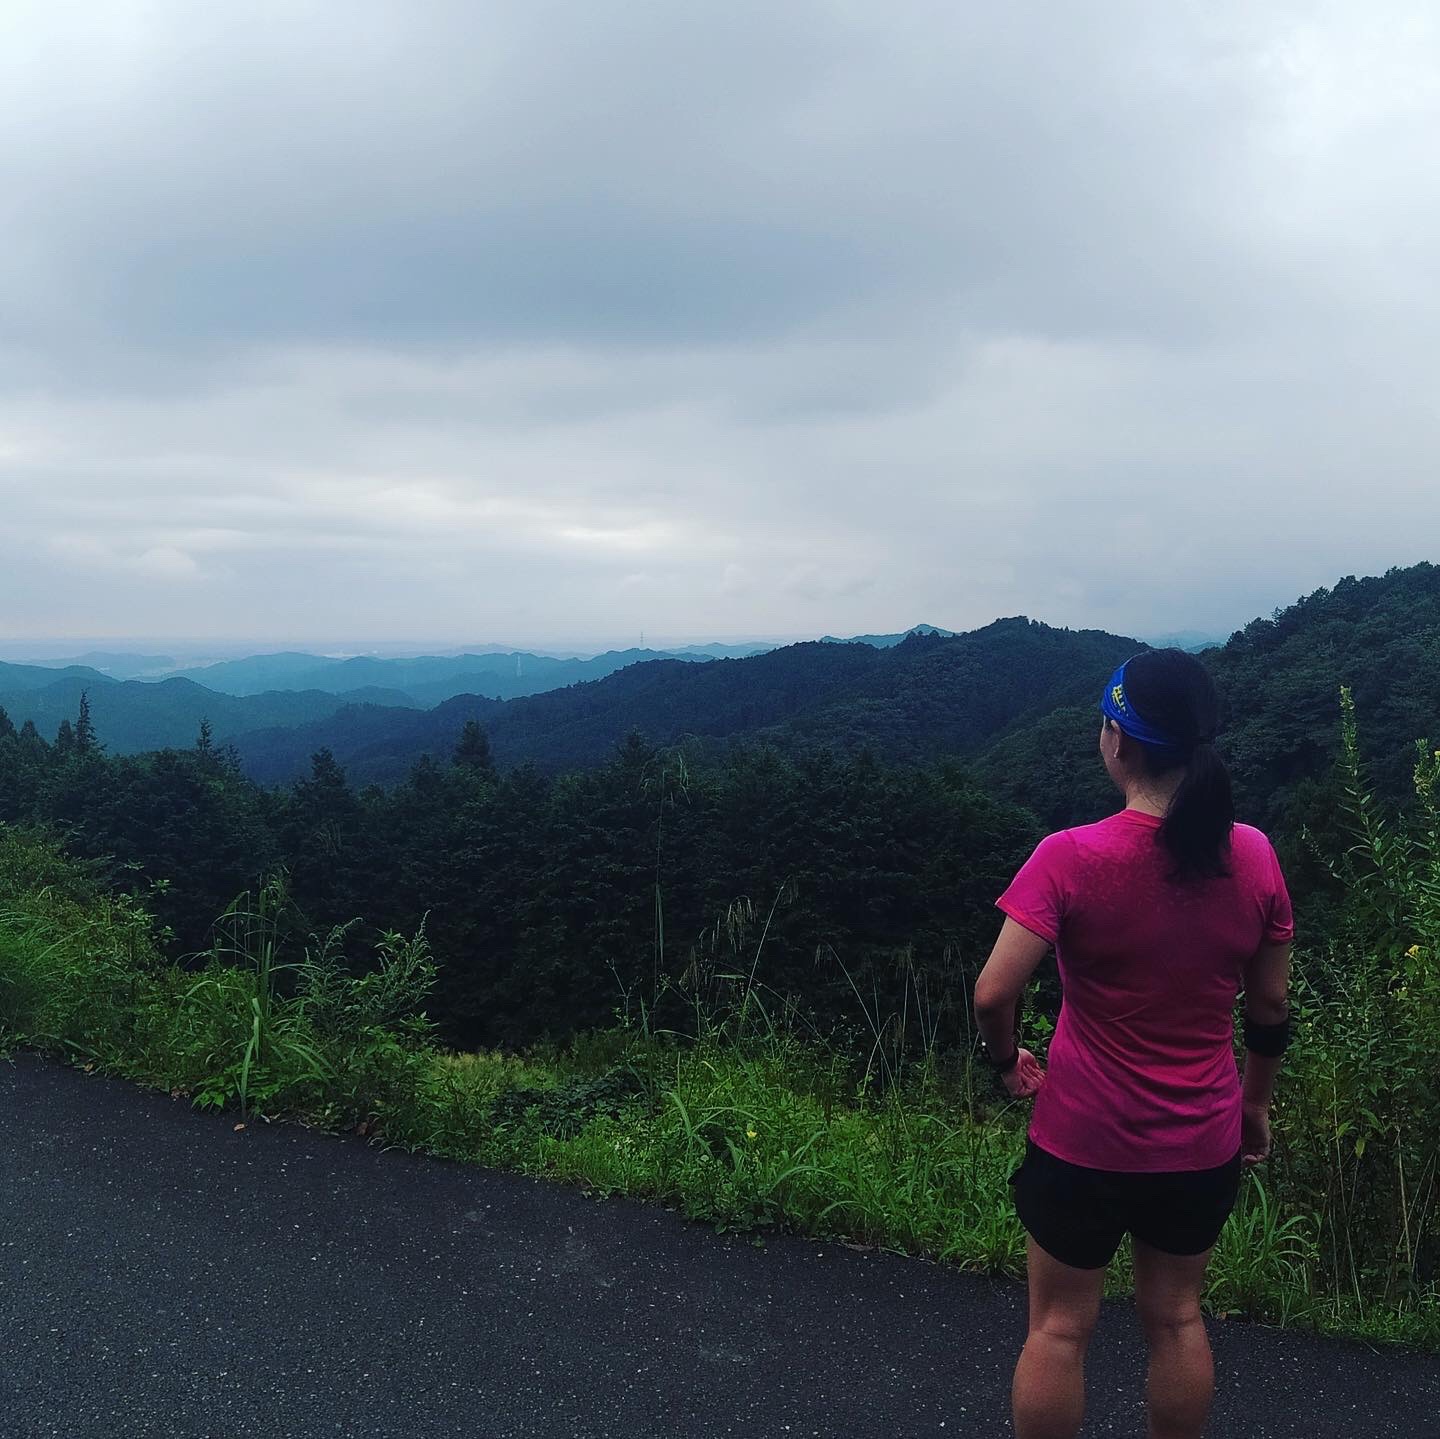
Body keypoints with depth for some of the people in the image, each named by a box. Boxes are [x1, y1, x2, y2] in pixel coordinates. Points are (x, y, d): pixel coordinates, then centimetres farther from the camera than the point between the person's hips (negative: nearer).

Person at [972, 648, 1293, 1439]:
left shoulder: (1071, 858, -21)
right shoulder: (1253, 855, -8)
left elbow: (993, 994, -24)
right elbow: (1270, 1005, 2)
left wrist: (1007, 1059, -4)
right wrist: (1255, 1104, 16)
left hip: (1084, 1142, -3)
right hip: (1203, 1144, 4)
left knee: (1058, 1328, 14)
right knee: (1176, 1318, 22)